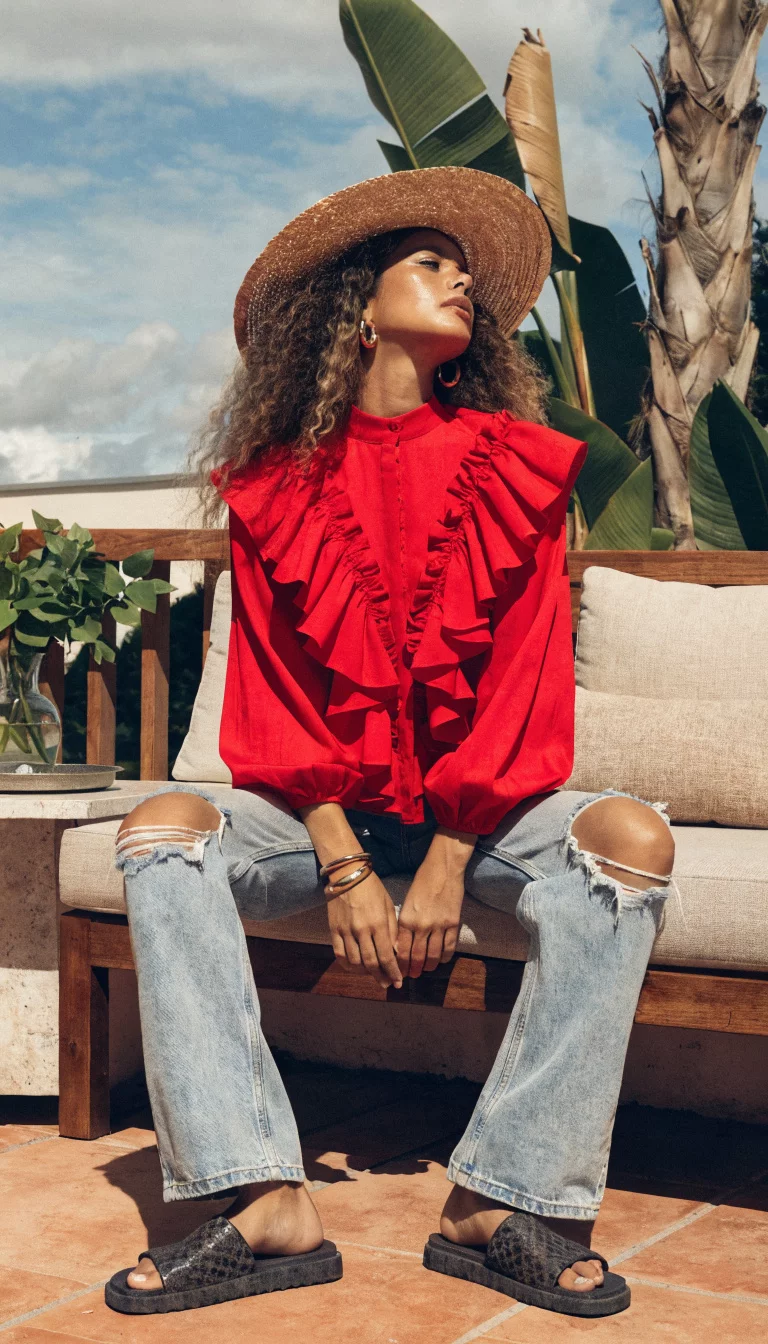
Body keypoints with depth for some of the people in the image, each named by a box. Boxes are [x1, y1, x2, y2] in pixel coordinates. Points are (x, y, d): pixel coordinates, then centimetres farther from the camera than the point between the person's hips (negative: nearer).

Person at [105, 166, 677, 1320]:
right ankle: (267, 1206, -30)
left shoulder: (514, 471, 1)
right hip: (323, 815, 1)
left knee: (631, 837, -29)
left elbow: (521, 687, -5)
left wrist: (443, 874, -13)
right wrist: (344, 870, -14)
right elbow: (274, 701, -1)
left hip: (480, 813, 0)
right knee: (163, 831, -25)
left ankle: (503, 1199, -26)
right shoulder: (276, 489, 2)